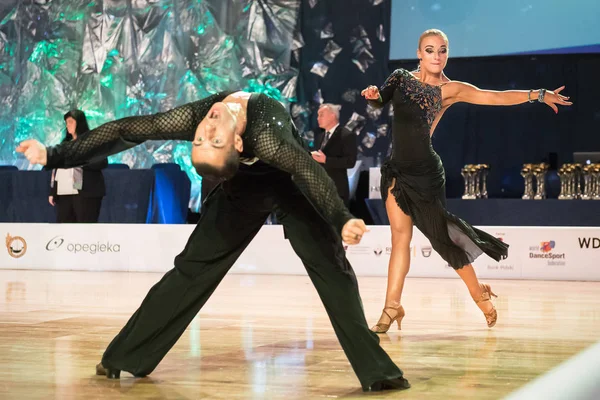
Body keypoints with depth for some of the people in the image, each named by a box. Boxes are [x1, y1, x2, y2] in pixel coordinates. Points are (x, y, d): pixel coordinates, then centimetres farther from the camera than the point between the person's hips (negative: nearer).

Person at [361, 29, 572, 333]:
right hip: (397, 170, 3)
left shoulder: (449, 90, -4)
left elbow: (496, 97, -10)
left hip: (425, 173, -3)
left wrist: (538, 94, -19)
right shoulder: (401, 78, 5)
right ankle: (392, 307, -2)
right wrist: (373, 95, -5)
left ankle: (480, 294, 23)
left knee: (442, 236, 3)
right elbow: (379, 102, 19)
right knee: (400, 235, -3)